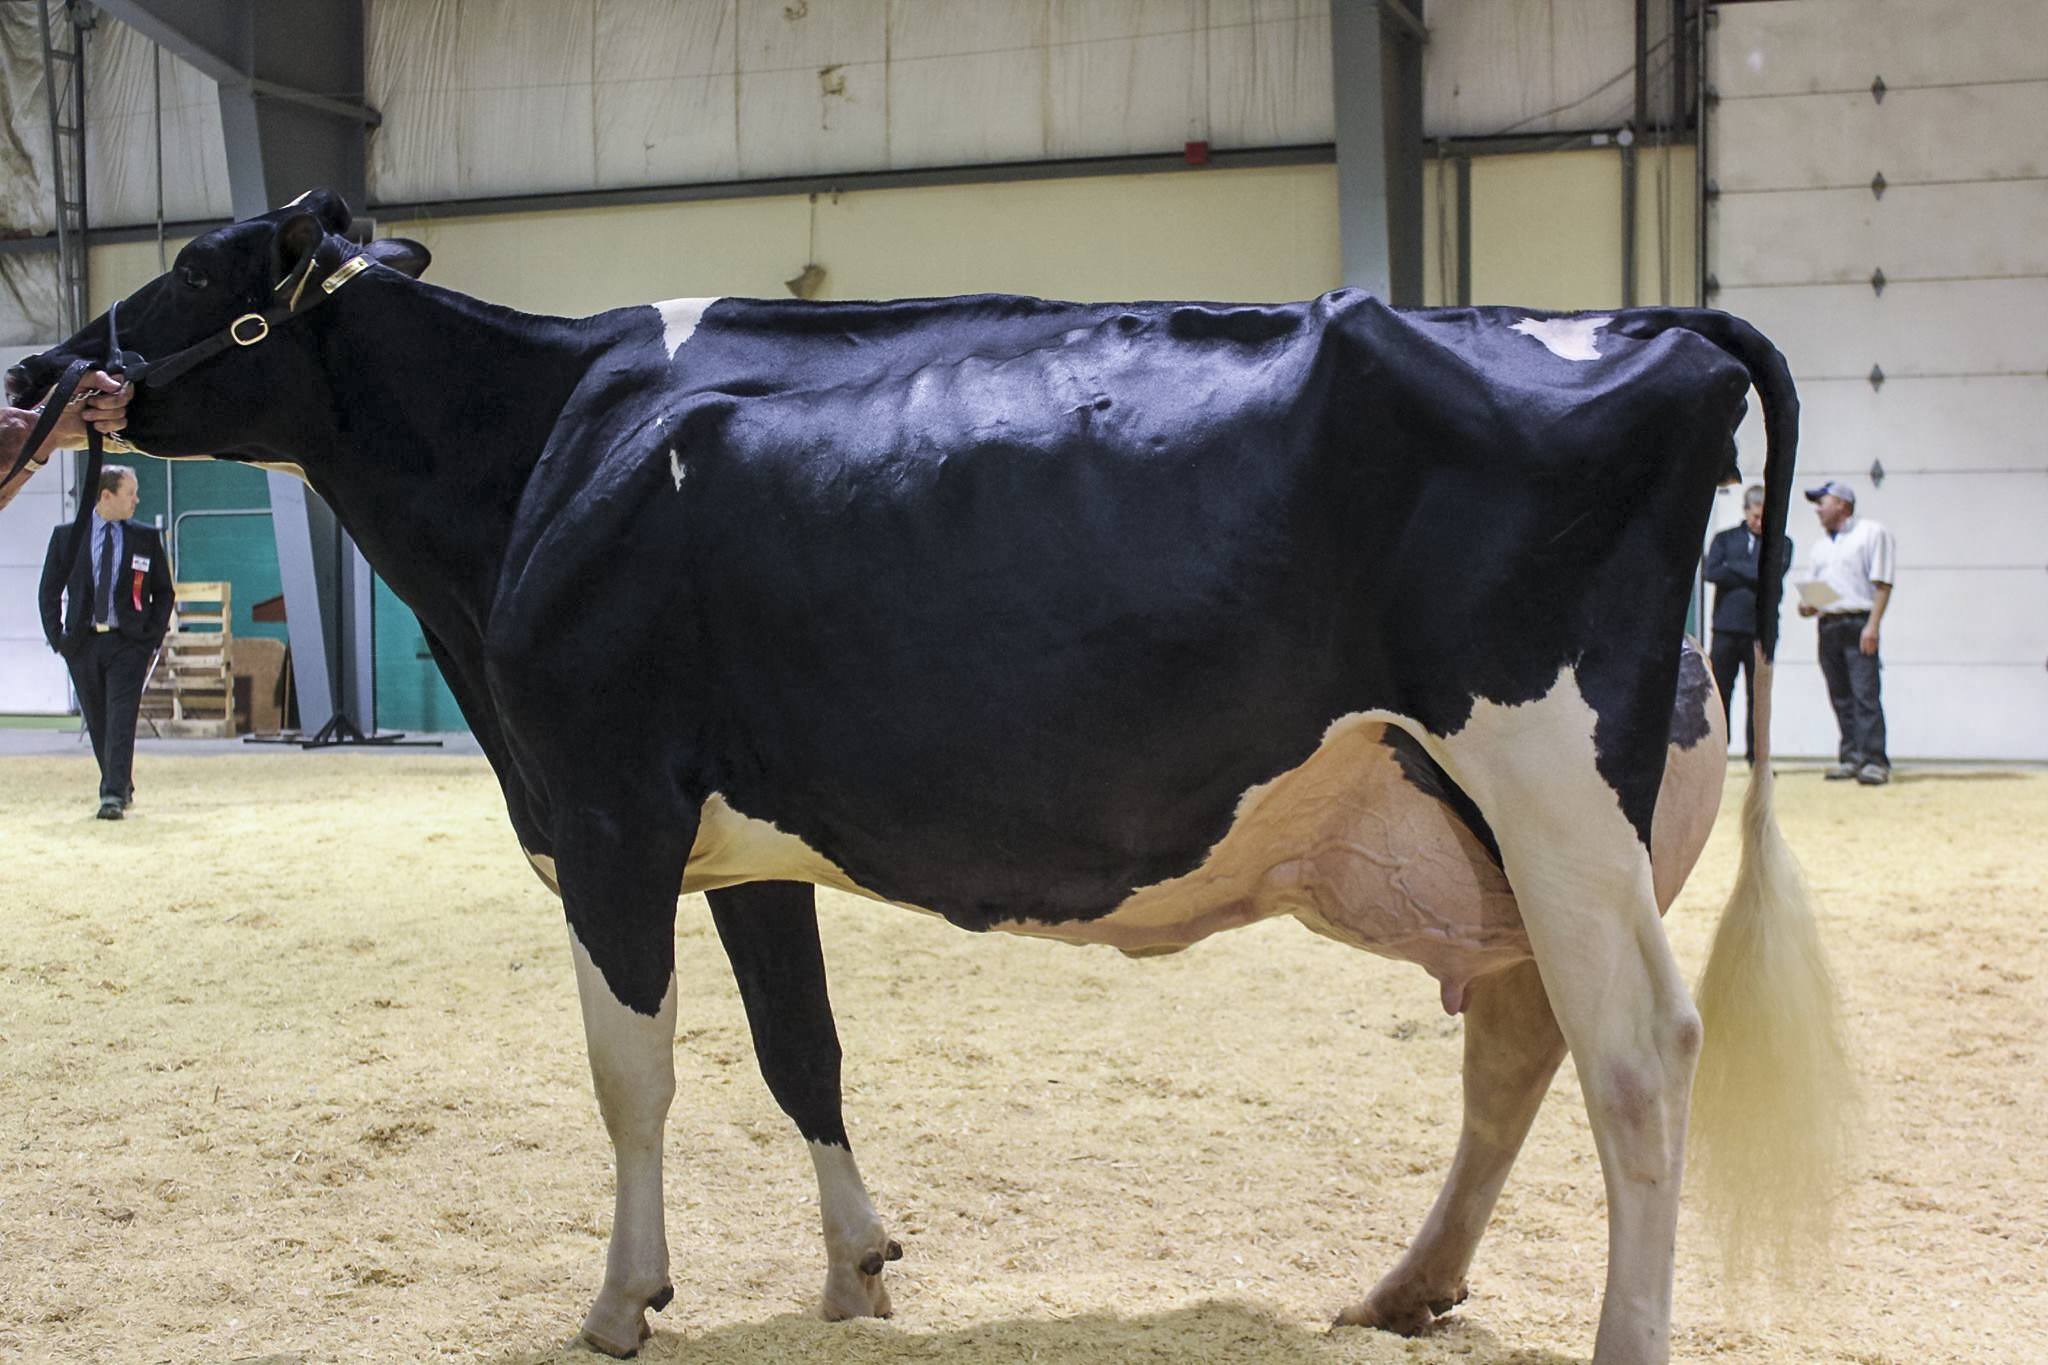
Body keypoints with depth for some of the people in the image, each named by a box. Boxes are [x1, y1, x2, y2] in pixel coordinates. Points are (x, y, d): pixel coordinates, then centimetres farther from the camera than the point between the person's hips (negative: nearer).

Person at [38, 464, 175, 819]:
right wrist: (56, 637, 0)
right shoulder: (66, 537, 3)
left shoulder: (146, 538, 4)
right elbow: (49, 590, 9)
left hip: (128, 643, -2)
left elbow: (164, 591, 10)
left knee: (121, 720, -13)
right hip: (82, 641, 2)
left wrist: (154, 636, -1)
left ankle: (114, 796, -16)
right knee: (98, 723, 10)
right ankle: (120, 786, 26)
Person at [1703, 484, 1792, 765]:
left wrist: (1732, 567, -3)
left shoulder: (1781, 543, 10)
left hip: (1761, 629, 0)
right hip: (1727, 628, 0)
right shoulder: (1725, 539, 13)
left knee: (1758, 696, 3)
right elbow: (1712, 572, -3)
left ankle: (1756, 755, 10)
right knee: (1719, 693, -1)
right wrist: (1752, 577, -6)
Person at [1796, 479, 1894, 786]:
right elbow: (1812, 587, 26)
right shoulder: (1821, 546, 24)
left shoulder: (1871, 533, 2)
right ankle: (1851, 758, 9)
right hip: (1827, 625, 7)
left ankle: (1875, 761, -16)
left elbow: (1882, 584, -6)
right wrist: (1806, 606, 2)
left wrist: (1872, 625, -16)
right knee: (1840, 697, 5)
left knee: (1865, 693, -13)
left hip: (1858, 623, -7)